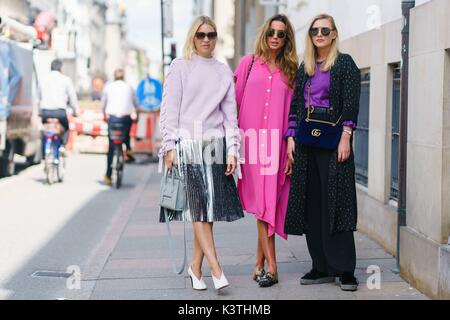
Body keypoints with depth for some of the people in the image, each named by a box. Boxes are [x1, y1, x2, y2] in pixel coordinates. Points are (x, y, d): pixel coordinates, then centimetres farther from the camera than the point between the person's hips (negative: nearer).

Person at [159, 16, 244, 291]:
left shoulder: (224, 72, 14)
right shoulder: (180, 66, 4)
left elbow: (230, 113, 12)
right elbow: (170, 108, 0)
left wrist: (233, 149, 4)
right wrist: (169, 145, -7)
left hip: (215, 144, 3)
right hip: (187, 144, -3)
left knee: (210, 208, 1)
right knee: (198, 206, -10)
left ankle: (196, 267, 11)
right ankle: (216, 268, -12)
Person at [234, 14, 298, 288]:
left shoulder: (291, 70, 11)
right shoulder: (249, 63, 8)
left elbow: (294, 113, 8)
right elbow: (235, 101, 8)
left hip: (276, 142, 1)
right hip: (251, 140, -1)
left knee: (269, 202, 0)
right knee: (262, 203, -5)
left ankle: (260, 264, 10)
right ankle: (271, 267, -3)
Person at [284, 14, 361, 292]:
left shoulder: (344, 63, 0)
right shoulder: (305, 68, 16)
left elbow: (351, 103, -8)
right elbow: (296, 104, 17)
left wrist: (345, 138, -16)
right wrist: (292, 137, 8)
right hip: (306, 141, 6)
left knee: (336, 203, -7)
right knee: (311, 204, 5)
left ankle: (345, 269, -3)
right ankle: (322, 268, 11)